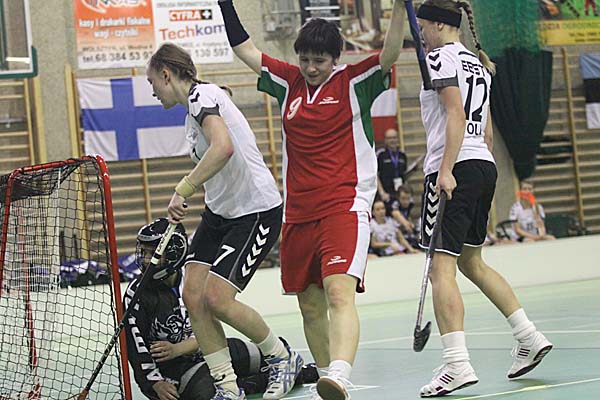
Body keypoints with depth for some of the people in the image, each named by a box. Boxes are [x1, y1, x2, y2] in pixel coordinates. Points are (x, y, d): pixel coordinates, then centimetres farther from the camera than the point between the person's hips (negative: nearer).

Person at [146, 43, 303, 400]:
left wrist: (183, 190, -30)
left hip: (257, 210, -10)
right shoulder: (195, 104, 15)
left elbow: (223, 147, -33)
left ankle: (284, 357, 8)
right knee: (193, 293, -4)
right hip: (220, 211, 10)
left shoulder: (201, 94, -15)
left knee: (216, 298, -16)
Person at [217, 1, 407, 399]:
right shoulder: (289, 82, 13)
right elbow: (245, 48, 21)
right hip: (298, 214, 6)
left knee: (339, 293, -24)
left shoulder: (354, 81, 0)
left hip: (344, 206, -6)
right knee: (310, 305, 9)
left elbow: (389, 55, -16)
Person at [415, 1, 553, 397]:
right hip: (485, 166, 9)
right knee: (472, 262, 21)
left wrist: (446, 170, -21)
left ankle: (457, 364, -21)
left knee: (441, 268, -12)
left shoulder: (441, 56, -5)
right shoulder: (478, 63, 20)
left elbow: (456, 115, -16)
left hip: (454, 169, -9)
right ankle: (530, 338, 19)